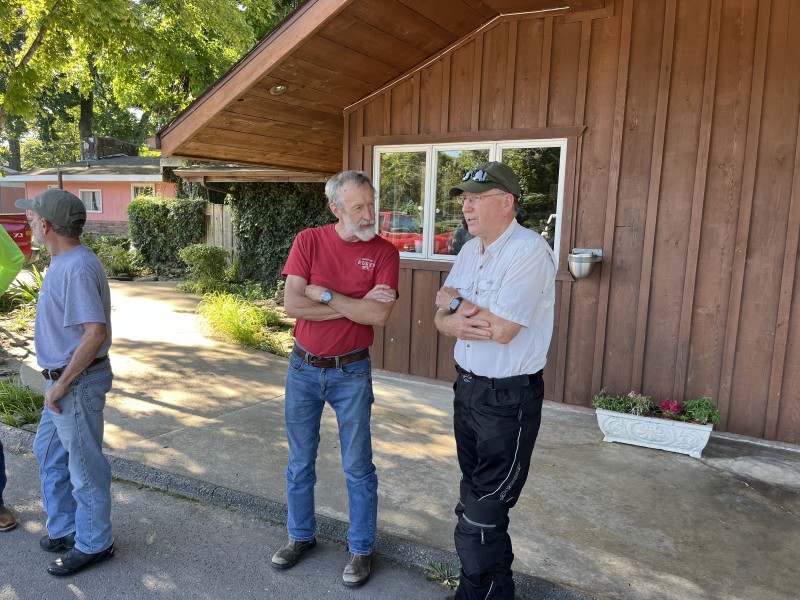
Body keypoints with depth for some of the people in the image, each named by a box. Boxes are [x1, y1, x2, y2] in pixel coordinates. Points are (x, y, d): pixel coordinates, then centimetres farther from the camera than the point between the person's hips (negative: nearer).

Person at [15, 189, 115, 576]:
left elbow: (95, 332, -29)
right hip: (63, 379, 10)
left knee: (84, 467, 4)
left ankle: (93, 544, 22)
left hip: (78, 382, -10)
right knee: (48, 452, 23)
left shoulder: (77, 268, -23)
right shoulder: (62, 262, 9)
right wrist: (58, 382, 15)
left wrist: (62, 383, -22)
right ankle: (63, 528, 39)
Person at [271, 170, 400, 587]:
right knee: (300, 461, 16)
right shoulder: (308, 241, -5)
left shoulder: (384, 252, -9)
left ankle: (361, 549, 27)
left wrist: (323, 294, -17)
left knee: (357, 466, 9)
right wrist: (356, 305, -17)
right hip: (303, 367, 2)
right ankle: (300, 536, 37)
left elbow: (379, 315, -21)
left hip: (351, 372, -2)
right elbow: (292, 305, -15)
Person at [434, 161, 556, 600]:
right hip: (467, 385, 9)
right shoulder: (470, 249, 8)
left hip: (509, 399, -9)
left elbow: (500, 329, -26)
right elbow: (442, 319, 5)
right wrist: (457, 321, -19)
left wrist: (454, 301, -10)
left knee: (483, 511, 0)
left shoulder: (529, 251, -19)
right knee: (475, 494, 20)